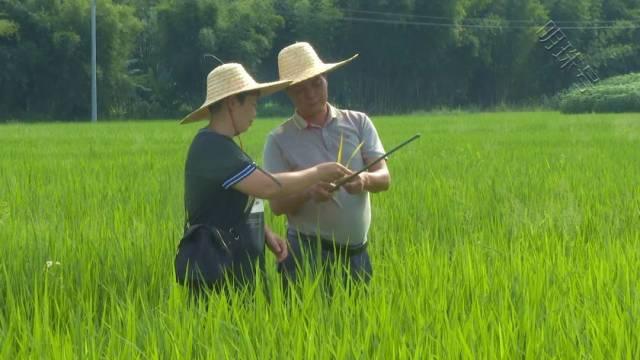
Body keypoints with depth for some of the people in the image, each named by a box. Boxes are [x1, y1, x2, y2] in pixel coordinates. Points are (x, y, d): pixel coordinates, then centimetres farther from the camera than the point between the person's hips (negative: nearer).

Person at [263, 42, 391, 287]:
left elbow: (384, 178, -1)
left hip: (356, 252, 2)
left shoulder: (358, 123, 6)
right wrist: (309, 193, -25)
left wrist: (365, 180, -24)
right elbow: (276, 204, -5)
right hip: (308, 253, -2)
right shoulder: (279, 140, 0)